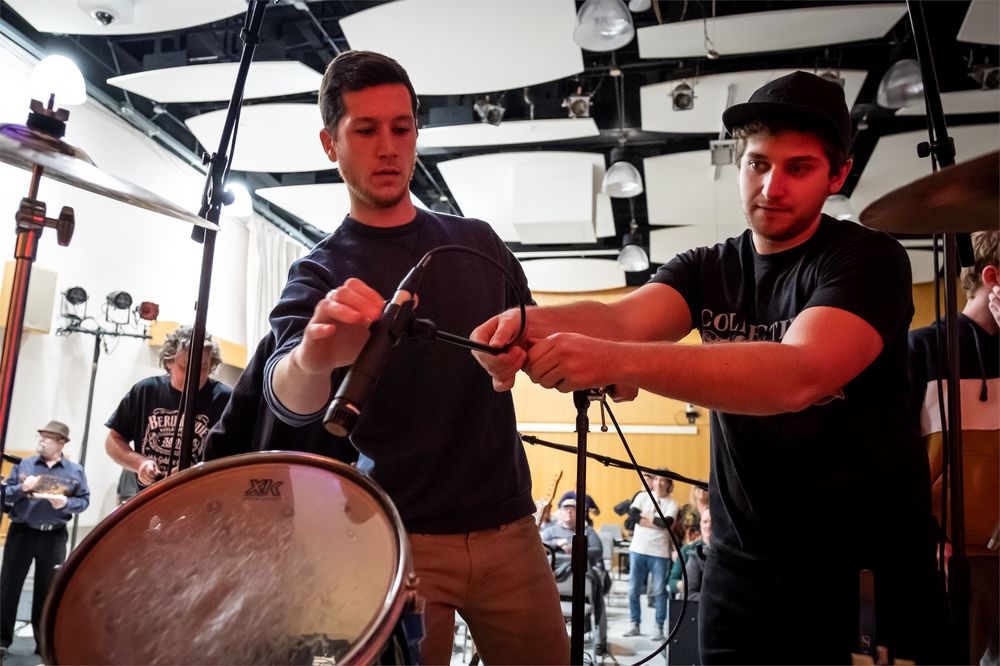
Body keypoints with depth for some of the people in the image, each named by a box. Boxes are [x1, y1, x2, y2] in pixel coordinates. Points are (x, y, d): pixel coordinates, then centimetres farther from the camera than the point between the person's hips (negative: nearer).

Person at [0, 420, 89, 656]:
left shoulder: (75, 470, 2)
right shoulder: (24, 464, 5)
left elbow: (84, 501, 1)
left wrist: (66, 503, -18)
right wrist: (22, 489, -17)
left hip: (54, 537, -1)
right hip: (21, 532, 1)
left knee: (47, 589, 8)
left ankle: (44, 640, 19)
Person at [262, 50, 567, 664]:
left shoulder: (477, 242, 7)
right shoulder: (320, 273, -4)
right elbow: (289, 397, -22)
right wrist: (313, 359, -46)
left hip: (508, 526, 4)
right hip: (402, 538, -3)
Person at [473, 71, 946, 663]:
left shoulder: (867, 259, -12)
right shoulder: (706, 270, 3)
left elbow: (798, 377, -32)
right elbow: (621, 317, -18)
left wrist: (617, 362, -44)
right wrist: (536, 323, -41)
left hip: (874, 562, -3)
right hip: (745, 560, 4)